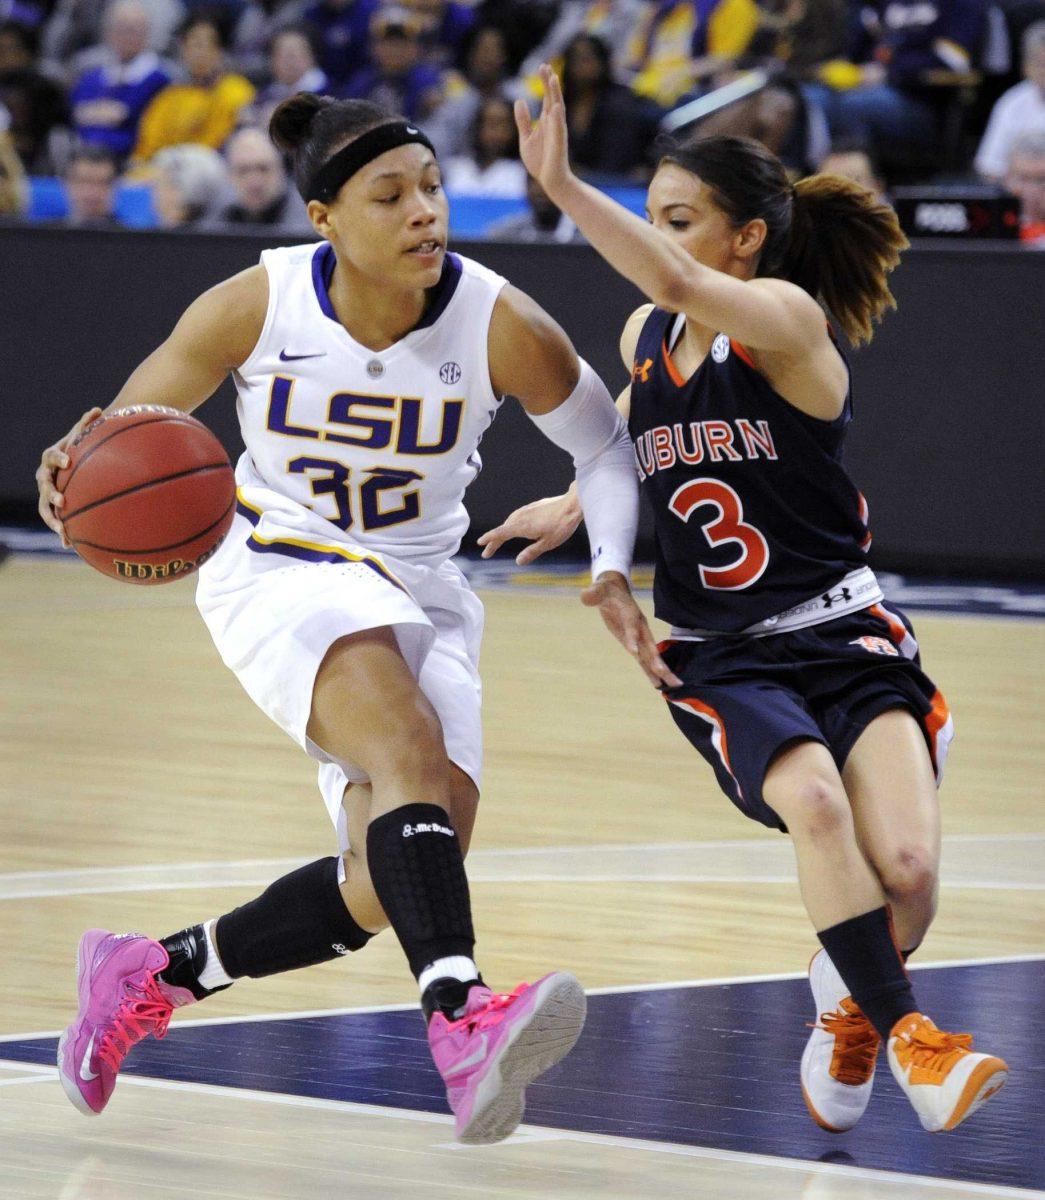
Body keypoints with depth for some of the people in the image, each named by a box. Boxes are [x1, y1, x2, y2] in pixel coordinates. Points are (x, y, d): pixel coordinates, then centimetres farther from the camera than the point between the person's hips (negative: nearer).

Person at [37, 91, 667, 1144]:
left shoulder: (499, 325, -14)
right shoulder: (256, 307, -14)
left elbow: (602, 446, 1)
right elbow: (131, 422, -2)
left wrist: (611, 574, -16)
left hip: (418, 598, 4)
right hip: (276, 574, -3)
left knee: (392, 889, -6)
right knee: (409, 743, -34)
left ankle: (150, 975, 16)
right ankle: (462, 1021, -53)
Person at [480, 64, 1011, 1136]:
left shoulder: (784, 318, -13)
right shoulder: (642, 341, 6)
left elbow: (679, 284, -35)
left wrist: (562, 186, -42)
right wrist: (577, 504, 28)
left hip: (848, 642, -3)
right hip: (720, 659, 3)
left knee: (907, 866, -20)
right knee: (814, 800, -30)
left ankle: (849, 1009, 14)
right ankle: (904, 1032, -17)